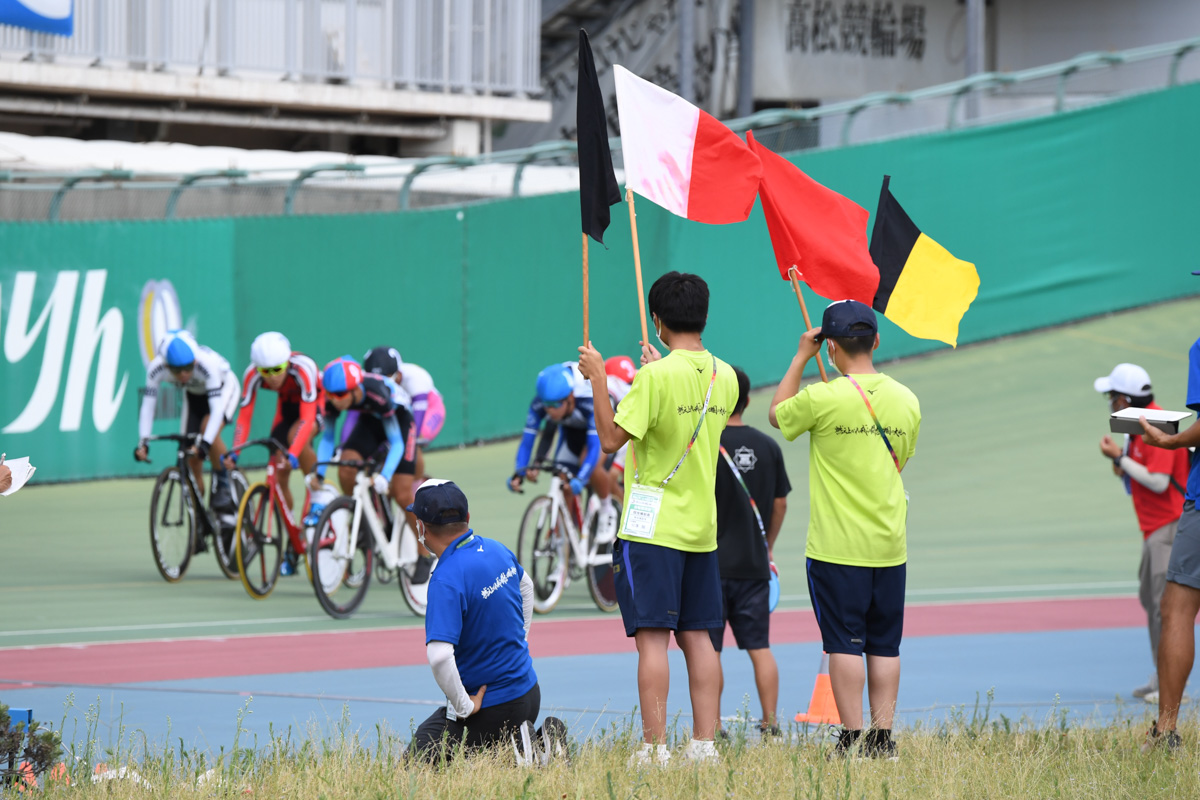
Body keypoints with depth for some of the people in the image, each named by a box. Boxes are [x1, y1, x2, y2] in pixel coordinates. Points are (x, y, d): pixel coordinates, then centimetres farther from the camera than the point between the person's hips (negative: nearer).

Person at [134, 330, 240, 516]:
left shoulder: (207, 363, -42)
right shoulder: (156, 368, -32)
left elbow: (217, 408, -44)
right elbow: (148, 406, -27)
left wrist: (205, 443, -54)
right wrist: (143, 442, -38)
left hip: (223, 388, -4)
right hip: (193, 394, 4)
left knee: (209, 428, -32)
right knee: (192, 457, -4)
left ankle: (224, 485, -14)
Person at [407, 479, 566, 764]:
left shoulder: (446, 580, -25)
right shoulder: (497, 550, 2)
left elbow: (439, 656, -36)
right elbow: (525, 586, 27)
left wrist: (464, 707, -24)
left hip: (489, 708, -9)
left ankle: (518, 752, -10)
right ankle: (539, 741, 6)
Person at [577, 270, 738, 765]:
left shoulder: (657, 376, -15)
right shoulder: (724, 376, 7)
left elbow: (612, 438, -14)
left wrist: (597, 379, -4)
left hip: (652, 525, -6)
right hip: (701, 525, 7)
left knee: (652, 636, -7)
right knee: (697, 636, 9)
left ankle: (655, 747, -10)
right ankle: (704, 744, 8)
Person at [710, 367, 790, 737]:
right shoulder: (768, 447, 4)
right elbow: (780, 503, 11)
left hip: (711, 563, -4)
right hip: (754, 564, 4)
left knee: (708, 650, 1)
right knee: (759, 647, 8)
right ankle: (770, 724, 6)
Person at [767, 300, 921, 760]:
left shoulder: (823, 399, -13)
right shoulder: (906, 401, 3)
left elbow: (777, 415, 7)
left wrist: (801, 357, 11)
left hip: (837, 546, -4)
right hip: (889, 548, 4)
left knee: (845, 644, -2)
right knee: (885, 644, 9)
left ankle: (853, 739, -4)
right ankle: (883, 737, 8)